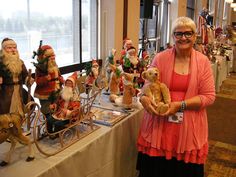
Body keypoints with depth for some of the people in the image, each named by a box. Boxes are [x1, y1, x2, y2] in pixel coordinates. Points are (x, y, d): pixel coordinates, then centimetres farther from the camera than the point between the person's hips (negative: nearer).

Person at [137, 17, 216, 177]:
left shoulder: (203, 61, -1)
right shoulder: (160, 58, -2)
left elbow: (209, 96, -4)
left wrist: (180, 105, -15)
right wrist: (144, 98, -15)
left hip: (189, 128, 0)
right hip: (158, 126, 0)